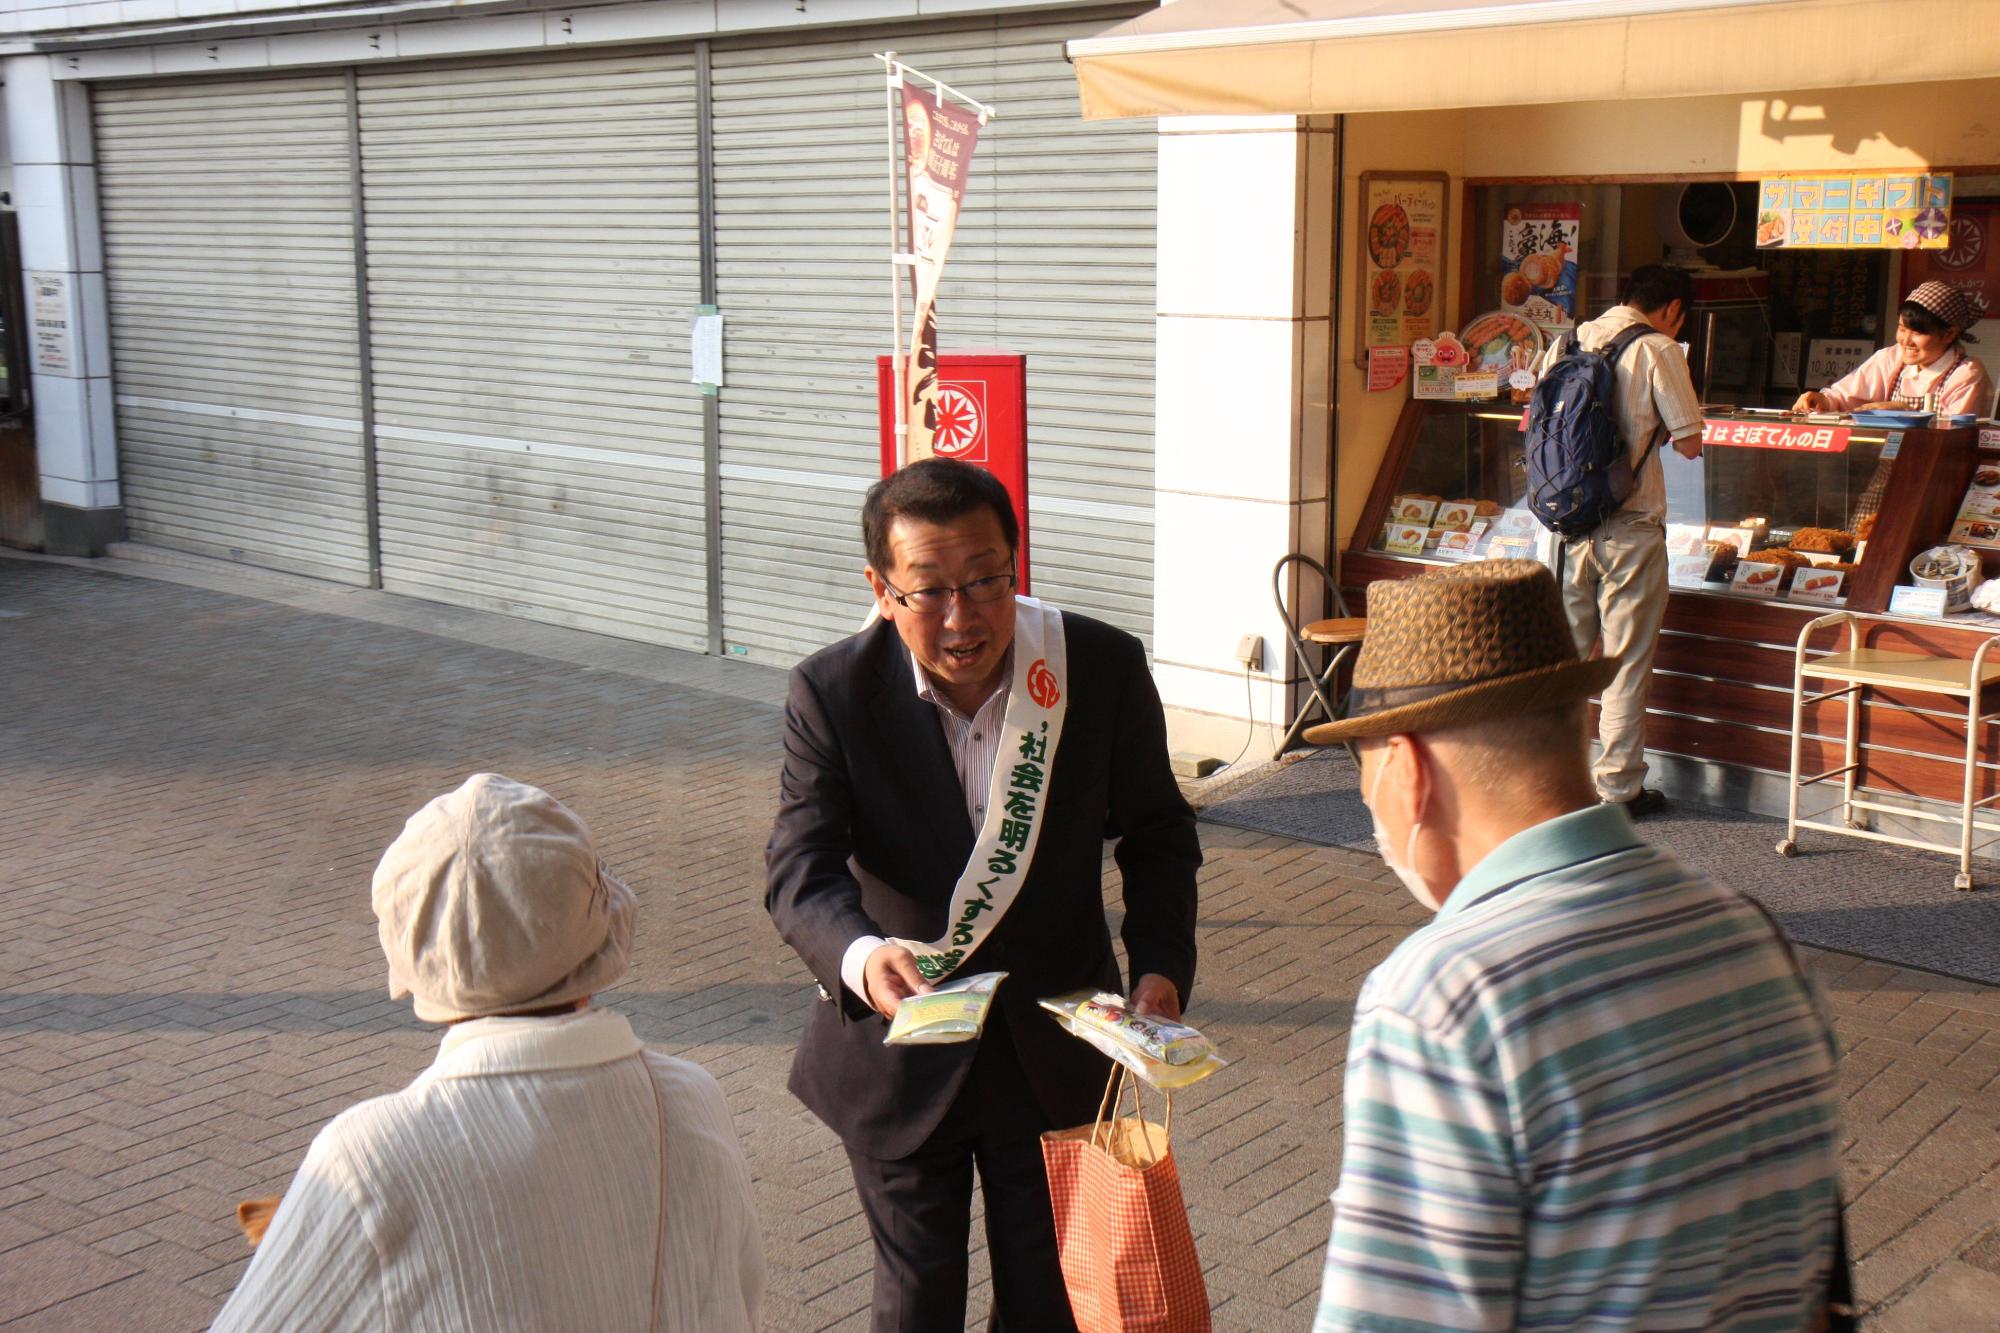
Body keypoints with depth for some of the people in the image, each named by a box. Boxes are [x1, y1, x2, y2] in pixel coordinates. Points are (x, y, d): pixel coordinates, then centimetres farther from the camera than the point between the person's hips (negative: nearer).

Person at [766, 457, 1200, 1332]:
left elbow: (1157, 833, 1)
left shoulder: (1103, 669, -13)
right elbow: (800, 870, -22)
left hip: (1055, 1053, 1)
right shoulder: (831, 694, -17)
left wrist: (1161, 965, -14)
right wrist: (861, 956, -44)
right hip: (899, 1058, -1)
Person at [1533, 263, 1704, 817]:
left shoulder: (1568, 342, 7)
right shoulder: (1658, 351, -8)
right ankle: (1618, 788, 8)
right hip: (1629, 526, -5)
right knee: (1627, 660, 4)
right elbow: (1689, 444, -7)